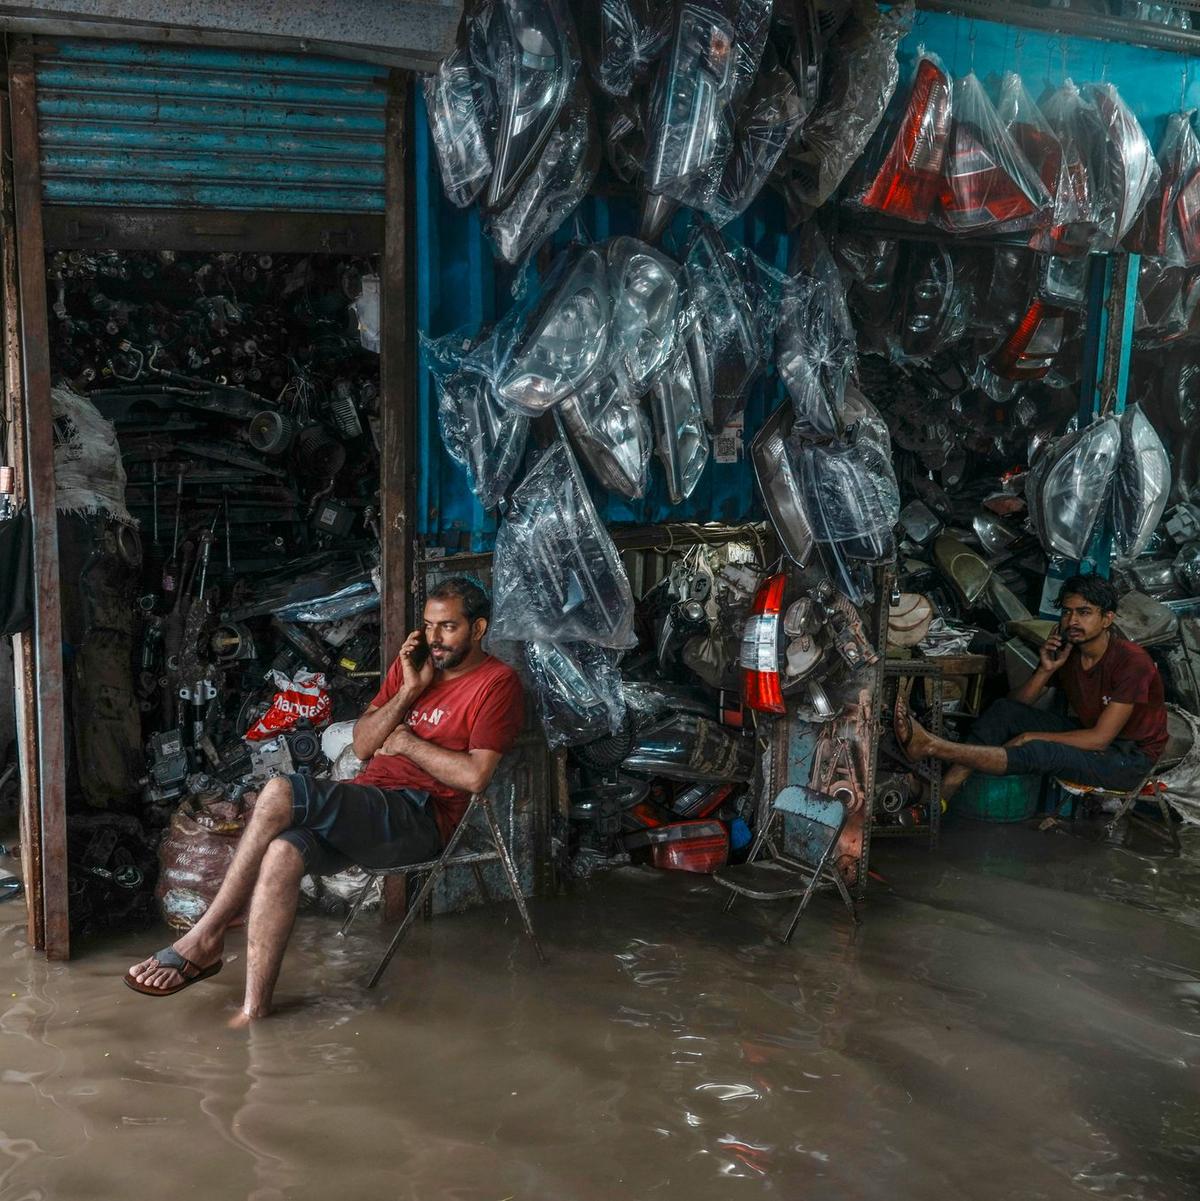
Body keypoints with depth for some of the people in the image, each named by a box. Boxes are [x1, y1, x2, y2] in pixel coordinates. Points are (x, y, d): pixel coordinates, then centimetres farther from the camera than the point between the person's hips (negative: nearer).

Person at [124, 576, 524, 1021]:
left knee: (280, 793, -26)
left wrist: (406, 741, -3)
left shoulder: (496, 682, -1)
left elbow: (475, 775, -14)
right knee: (283, 851, -28)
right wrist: (408, 691, 1)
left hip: (420, 817, -6)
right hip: (366, 806, 6)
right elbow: (362, 746, 14)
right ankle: (254, 1010, -27)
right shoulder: (414, 662, 20)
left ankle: (205, 937, -14)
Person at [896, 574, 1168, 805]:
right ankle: (939, 796, -25)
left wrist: (1032, 737, -21)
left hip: (1129, 758, -7)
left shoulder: (1131, 662, -22)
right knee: (1004, 709, -13)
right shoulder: (1064, 650, -1)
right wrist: (1045, 670, -18)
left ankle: (930, 746, -39)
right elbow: (1018, 704, -1)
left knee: (1039, 752, -34)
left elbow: (1100, 739, -24)